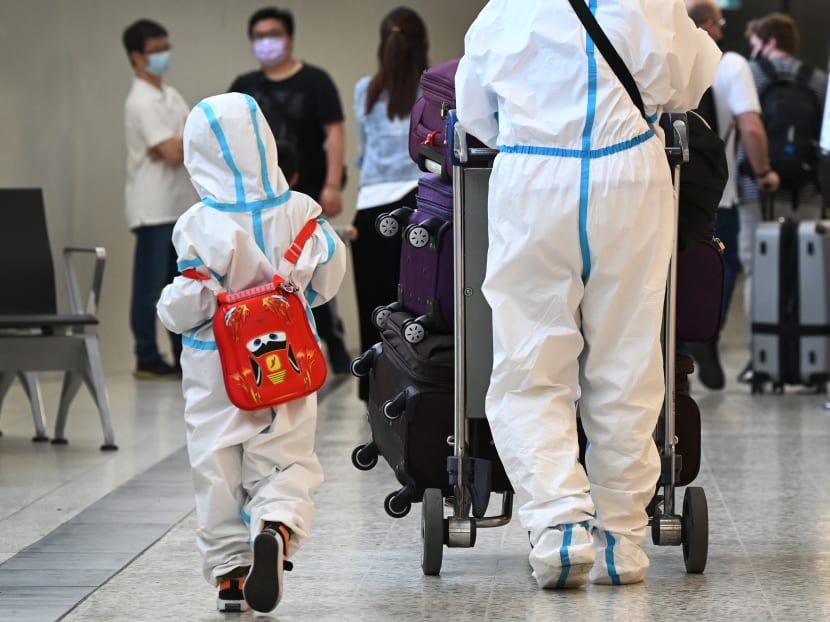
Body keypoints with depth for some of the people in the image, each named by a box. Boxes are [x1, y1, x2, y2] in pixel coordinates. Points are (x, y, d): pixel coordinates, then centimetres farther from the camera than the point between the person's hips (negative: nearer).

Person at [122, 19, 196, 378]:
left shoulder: (171, 95, 15)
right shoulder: (142, 101, -13)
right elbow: (174, 153, -18)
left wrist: (176, 146, -12)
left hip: (181, 206, 8)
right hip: (154, 209, -8)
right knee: (150, 285, -4)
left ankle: (185, 356, 15)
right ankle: (147, 359, 0)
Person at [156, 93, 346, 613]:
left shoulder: (199, 228, -16)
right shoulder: (301, 213, -6)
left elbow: (186, 306, -16)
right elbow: (326, 282, 4)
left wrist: (171, 308, 6)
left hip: (217, 374, -2)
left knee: (219, 469, 9)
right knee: (286, 463, 8)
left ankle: (230, 574, 12)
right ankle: (277, 528, -22)